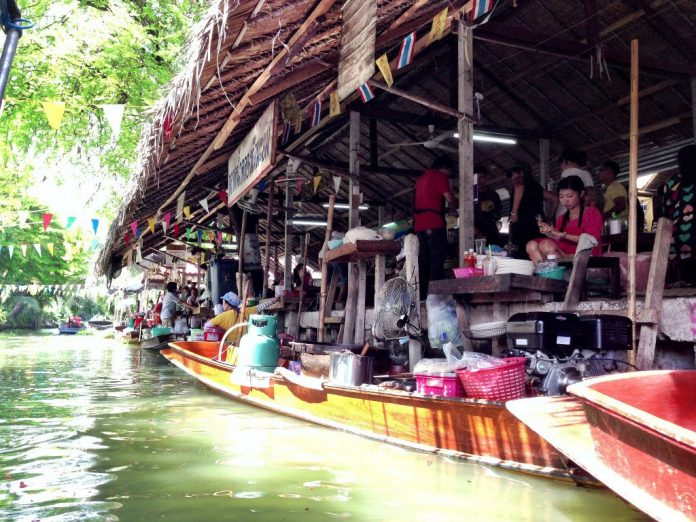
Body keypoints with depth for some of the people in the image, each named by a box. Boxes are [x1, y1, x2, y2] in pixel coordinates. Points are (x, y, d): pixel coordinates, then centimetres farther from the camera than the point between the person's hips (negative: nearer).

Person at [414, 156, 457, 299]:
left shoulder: (422, 178, 25)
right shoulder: (440, 176, 0)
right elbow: (450, 199, -6)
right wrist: (455, 205, 14)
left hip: (420, 223, 8)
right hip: (434, 223, -8)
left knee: (424, 257, 7)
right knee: (438, 257, -9)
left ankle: (423, 293, 5)